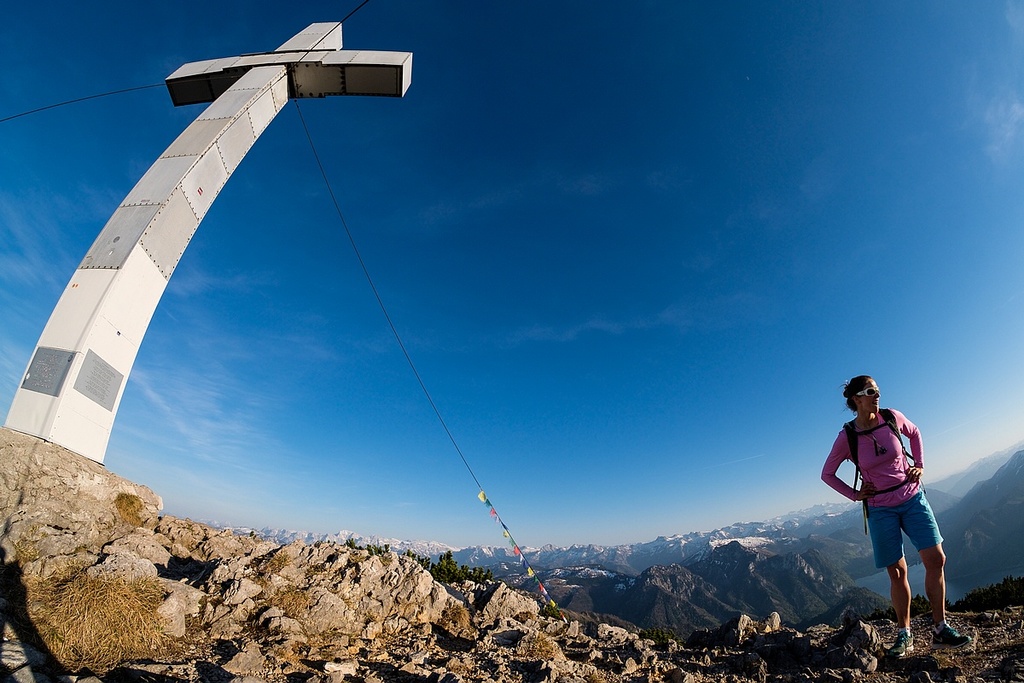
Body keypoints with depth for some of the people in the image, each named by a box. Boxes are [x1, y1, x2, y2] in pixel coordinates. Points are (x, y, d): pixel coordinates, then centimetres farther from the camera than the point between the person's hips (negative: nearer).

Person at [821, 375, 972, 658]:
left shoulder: (892, 418, -7)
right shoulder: (847, 437, -14)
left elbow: (914, 433, 17)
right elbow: (827, 474, -1)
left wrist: (919, 464, 7)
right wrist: (854, 495, -5)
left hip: (913, 498, 3)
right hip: (881, 509, -3)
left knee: (936, 559, -1)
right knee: (897, 572, 4)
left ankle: (941, 630, 17)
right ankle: (904, 635, 19)